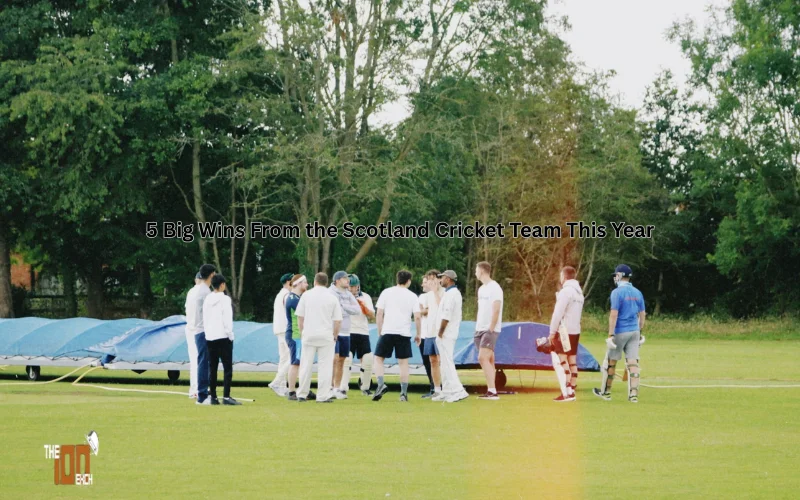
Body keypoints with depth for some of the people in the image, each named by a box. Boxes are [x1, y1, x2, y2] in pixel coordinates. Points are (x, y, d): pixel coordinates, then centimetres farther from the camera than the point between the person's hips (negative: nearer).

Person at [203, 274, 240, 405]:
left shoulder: (207, 300, 8)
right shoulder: (225, 299, -9)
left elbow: (204, 319, 10)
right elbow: (227, 319, -12)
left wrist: (207, 332, 16)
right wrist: (230, 334, -4)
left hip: (210, 337, 6)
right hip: (223, 337, -6)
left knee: (212, 368, 8)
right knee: (227, 367, -5)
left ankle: (213, 397, 5)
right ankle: (226, 396, -14)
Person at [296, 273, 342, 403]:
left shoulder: (307, 295, 3)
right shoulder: (332, 298, 1)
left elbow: (300, 316, 4)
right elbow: (338, 320, -1)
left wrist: (302, 332, 15)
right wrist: (335, 336, 12)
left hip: (309, 335, 1)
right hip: (326, 335, -1)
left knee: (306, 365, 7)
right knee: (325, 365, 0)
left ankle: (302, 394, 10)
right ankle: (323, 395, -4)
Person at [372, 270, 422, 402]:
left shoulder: (386, 292, 4)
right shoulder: (412, 296, 4)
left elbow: (379, 314, 1)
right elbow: (417, 317, -1)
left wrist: (379, 332, 9)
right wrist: (419, 334, 9)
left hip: (387, 332, 0)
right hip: (404, 333, 1)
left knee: (378, 358, 10)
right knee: (403, 363, 6)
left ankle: (381, 384, -11)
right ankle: (404, 393, 3)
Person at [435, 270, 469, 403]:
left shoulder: (450, 294, -16)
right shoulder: (456, 293, 16)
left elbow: (446, 316, -22)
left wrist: (440, 333, -16)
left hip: (445, 335, -10)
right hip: (450, 334, 10)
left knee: (447, 362, -12)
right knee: (445, 362, 14)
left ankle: (458, 391, -19)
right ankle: (447, 392, 17)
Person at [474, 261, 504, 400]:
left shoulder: (494, 288, -11)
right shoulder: (482, 289, 16)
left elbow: (496, 310, -16)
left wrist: (491, 329, -19)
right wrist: (477, 328, 13)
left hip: (490, 330, -9)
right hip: (480, 330, 9)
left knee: (483, 358, -17)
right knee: (489, 360, 7)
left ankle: (492, 391, -18)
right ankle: (491, 391, 8)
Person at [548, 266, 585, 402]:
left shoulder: (566, 291, -13)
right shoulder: (579, 292, 15)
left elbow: (558, 313, -16)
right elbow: (577, 313, 14)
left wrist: (552, 332, -9)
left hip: (565, 331, -9)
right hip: (575, 331, 9)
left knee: (561, 361, -8)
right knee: (572, 361, 10)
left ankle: (567, 392, -14)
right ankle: (572, 390, 11)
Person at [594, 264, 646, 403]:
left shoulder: (617, 292, -11)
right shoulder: (637, 293, 8)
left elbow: (614, 314, -16)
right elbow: (642, 314, 11)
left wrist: (610, 335, -16)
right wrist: (639, 332, 20)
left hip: (620, 332, -5)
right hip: (634, 331, 5)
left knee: (611, 361, 9)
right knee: (633, 362, 1)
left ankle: (606, 392, 21)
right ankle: (633, 394, -6)